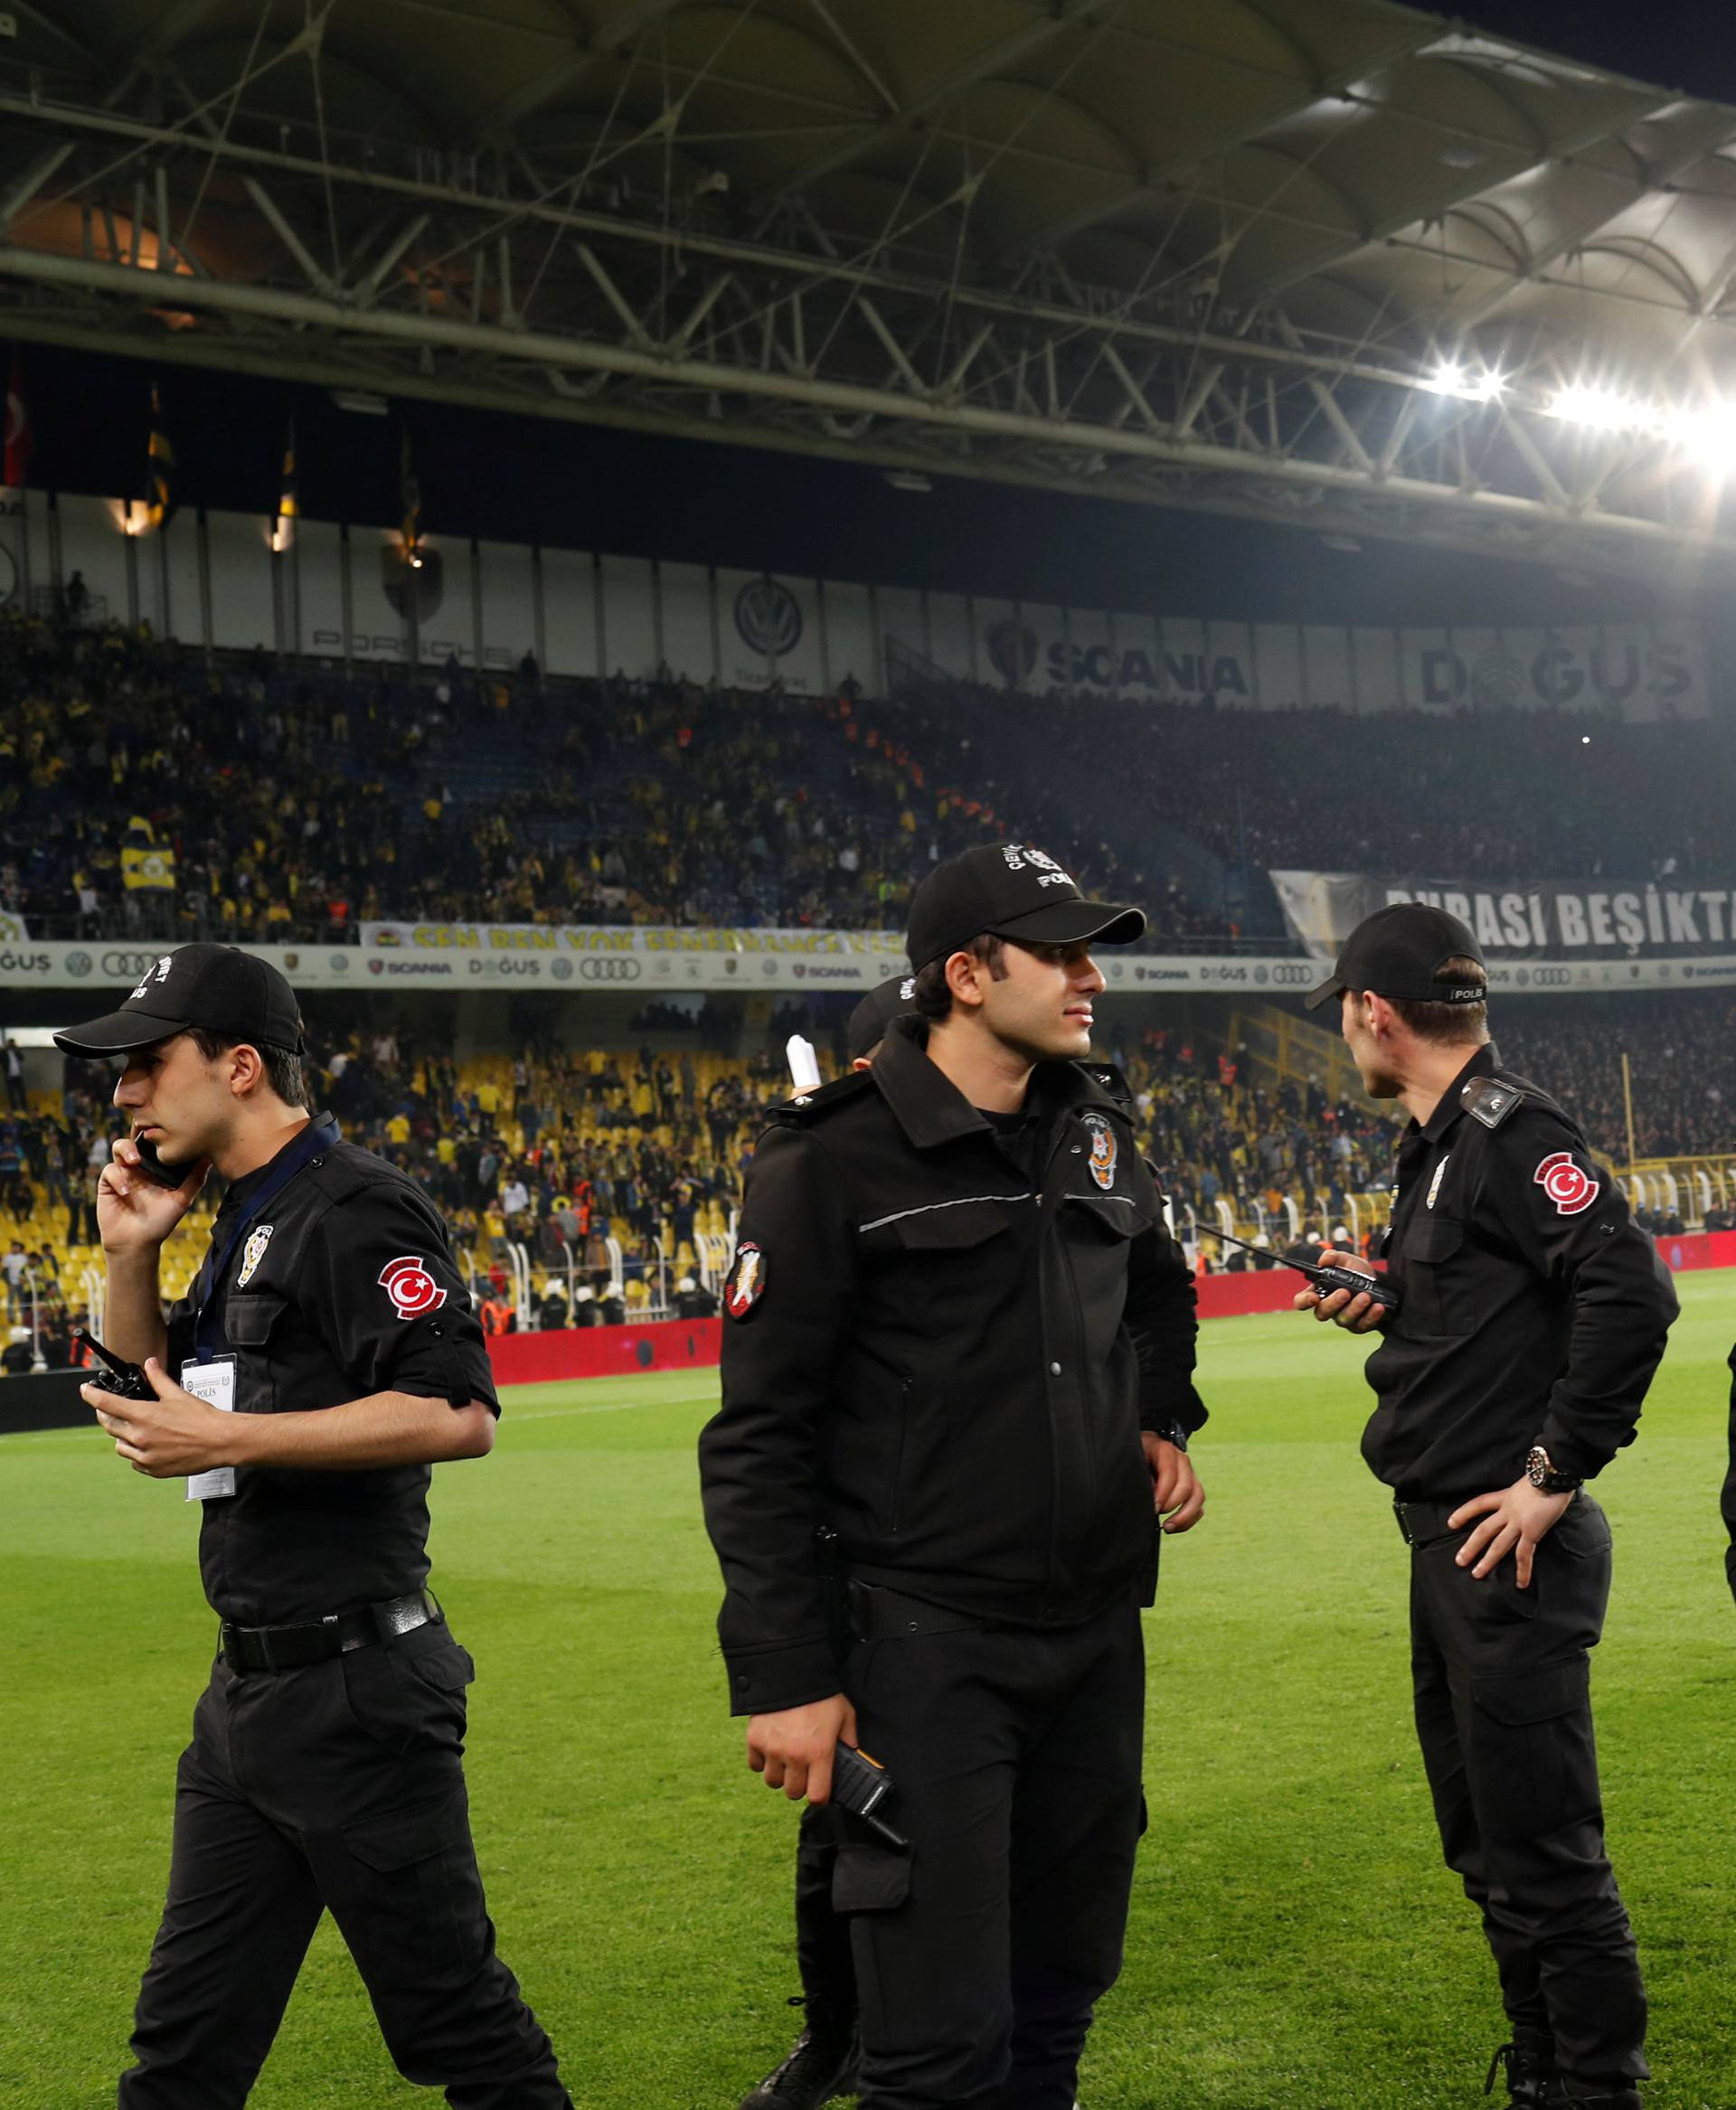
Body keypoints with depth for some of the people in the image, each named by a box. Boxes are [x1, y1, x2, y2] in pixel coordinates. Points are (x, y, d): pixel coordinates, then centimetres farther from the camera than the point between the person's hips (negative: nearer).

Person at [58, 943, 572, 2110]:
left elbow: (457, 1415, -25)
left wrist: (227, 1439, -23)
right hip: (249, 1694, 10)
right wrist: (131, 1258, 8)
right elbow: (154, 1402, 25)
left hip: (354, 1694, -9)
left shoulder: (357, 1211, -14)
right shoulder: (247, 1221, 15)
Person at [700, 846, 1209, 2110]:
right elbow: (760, 1438, -10)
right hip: (926, 1648, -6)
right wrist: (785, 1675, -13)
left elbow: (1160, 1288, 31)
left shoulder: (1096, 1132, 9)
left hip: (1099, 1636, 7)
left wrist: (1164, 1423, 14)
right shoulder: (837, 1162, -11)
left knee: (1061, 1995, 16)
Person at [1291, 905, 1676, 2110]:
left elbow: (1629, 1293, -26)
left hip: (1514, 1548, -11)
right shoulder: (1445, 1140, 14)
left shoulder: (1511, 1132, -16)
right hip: (1452, 1551, 11)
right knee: (1488, 1847, 19)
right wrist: (1389, 1308, 8)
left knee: (1544, 1855, -3)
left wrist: (1559, 1472, -22)